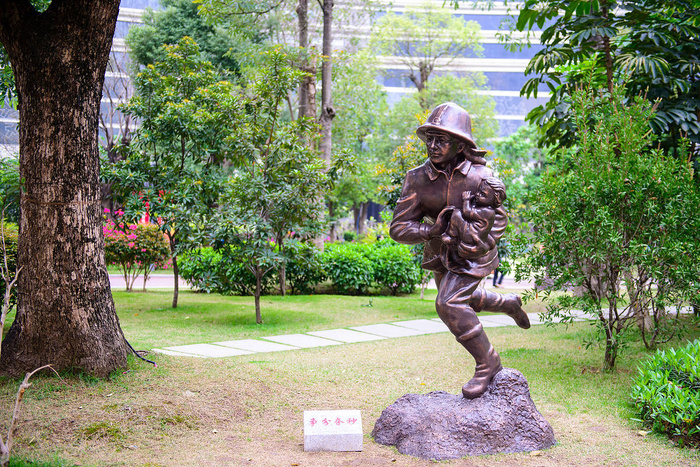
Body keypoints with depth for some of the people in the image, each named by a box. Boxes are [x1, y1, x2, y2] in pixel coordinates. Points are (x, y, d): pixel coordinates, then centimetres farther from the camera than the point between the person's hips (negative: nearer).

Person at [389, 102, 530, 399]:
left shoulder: (479, 176, -23)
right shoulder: (417, 179, -18)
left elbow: (498, 219, -8)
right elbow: (398, 228, -17)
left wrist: (476, 246, -24)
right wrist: (432, 230, -33)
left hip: (473, 255, -6)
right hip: (440, 255, 6)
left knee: (450, 304, -24)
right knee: (461, 299, 28)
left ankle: (487, 364, -7)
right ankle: (509, 304, 57)